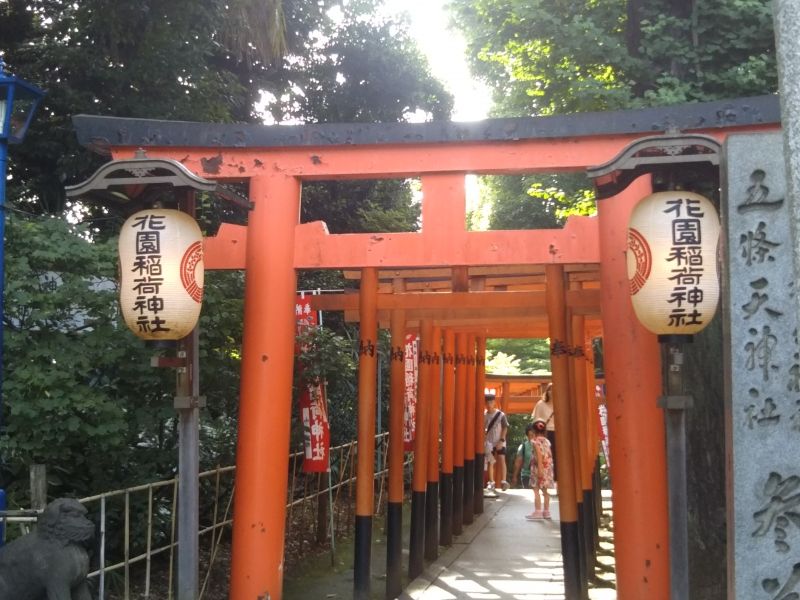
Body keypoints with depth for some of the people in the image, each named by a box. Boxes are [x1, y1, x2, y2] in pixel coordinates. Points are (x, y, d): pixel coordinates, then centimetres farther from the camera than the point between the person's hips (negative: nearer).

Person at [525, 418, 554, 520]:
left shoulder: (536, 441, -10)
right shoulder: (547, 441, 10)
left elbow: (539, 455, -18)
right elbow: (549, 456, 11)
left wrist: (540, 468, -21)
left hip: (539, 467, -7)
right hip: (548, 468, 7)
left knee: (536, 490, -5)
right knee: (544, 490, 13)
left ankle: (537, 512, -8)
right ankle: (546, 511, 17)